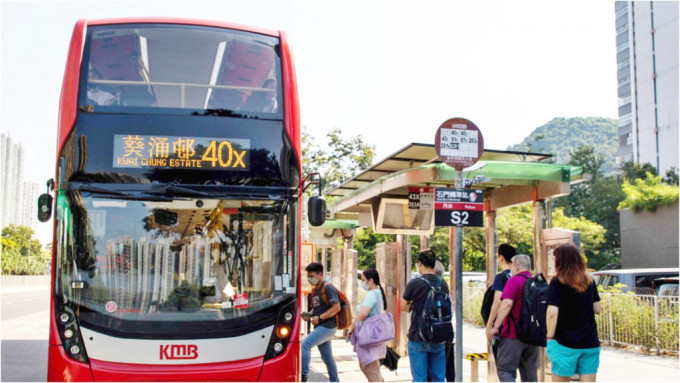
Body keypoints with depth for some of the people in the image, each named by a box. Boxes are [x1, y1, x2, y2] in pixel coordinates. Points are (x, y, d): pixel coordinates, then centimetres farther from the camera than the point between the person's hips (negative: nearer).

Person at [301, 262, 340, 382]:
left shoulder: (328, 288, -11)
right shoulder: (314, 289, 15)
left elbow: (336, 307, -19)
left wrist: (320, 318, -21)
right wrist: (309, 316, 4)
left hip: (327, 326, -9)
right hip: (320, 327, 9)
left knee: (305, 344, -21)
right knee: (327, 357, 14)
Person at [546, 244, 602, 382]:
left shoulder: (558, 282, -8)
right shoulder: (589, 280, 7)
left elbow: (552, 313, -16)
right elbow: (597, 309, 13)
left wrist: (550, 337, -7)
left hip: (565, 343, -4)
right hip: (591, 342, 4)